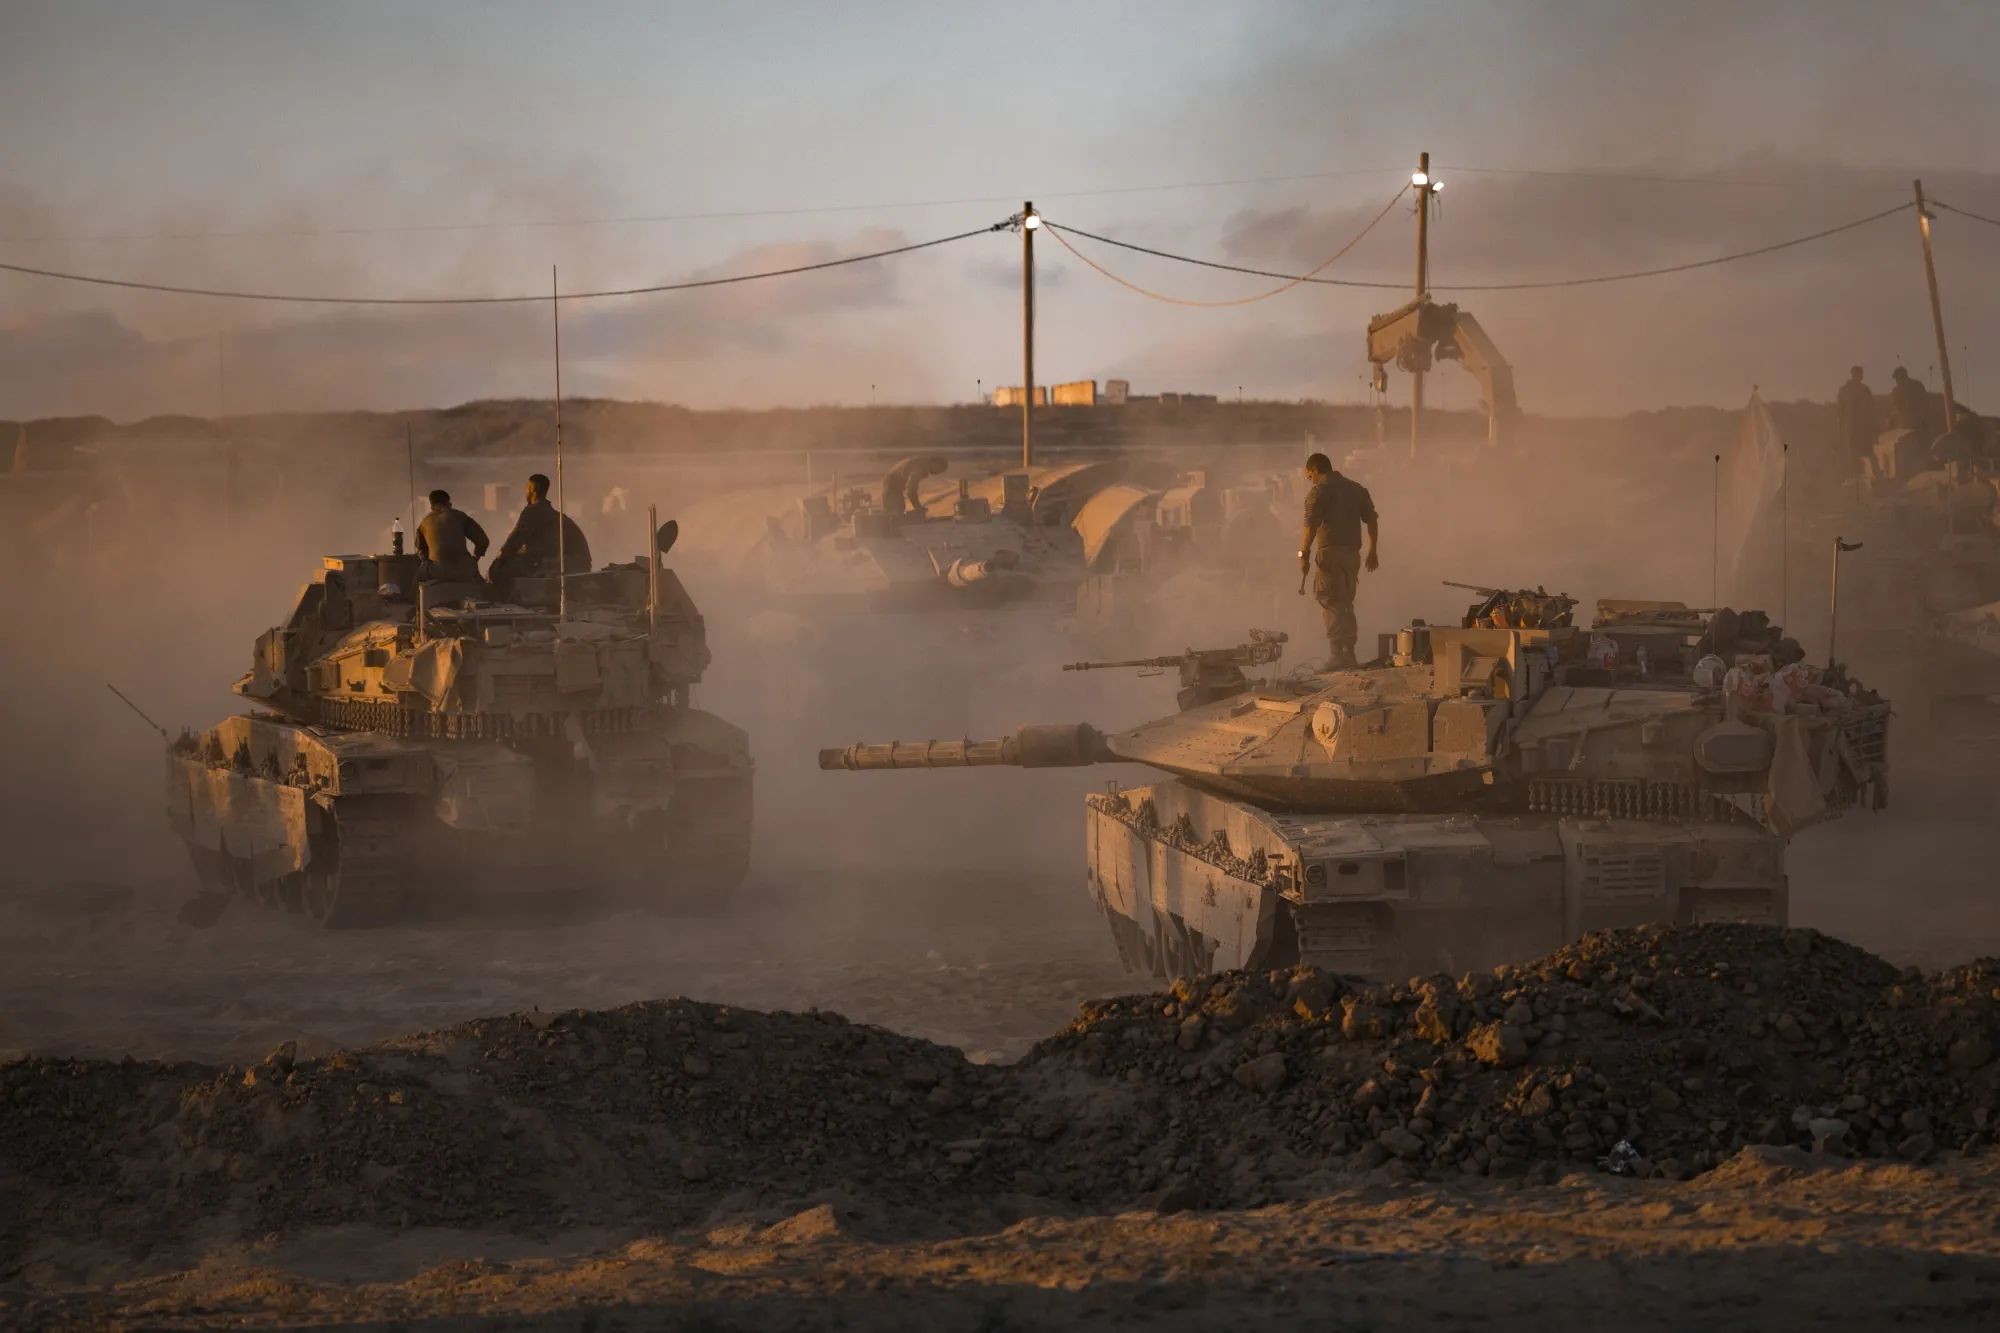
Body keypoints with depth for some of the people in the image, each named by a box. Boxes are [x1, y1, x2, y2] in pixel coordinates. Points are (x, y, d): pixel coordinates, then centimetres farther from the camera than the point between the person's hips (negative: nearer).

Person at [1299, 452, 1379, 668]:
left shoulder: (1318, 491, -5)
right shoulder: (1356, 488, 15)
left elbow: (1311, 526, -17)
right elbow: (1371, 520, 13)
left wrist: (1303, 555, -17)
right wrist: (1372, 552, 18)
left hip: (1329, 553, -6)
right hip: (1352, 553, 6)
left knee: (1330, 603, -6)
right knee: (1346, 604, 15)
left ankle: (1337, 656, -15)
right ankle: (1349, 655, 13)